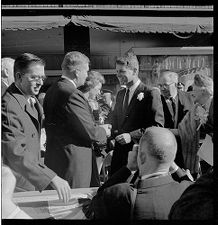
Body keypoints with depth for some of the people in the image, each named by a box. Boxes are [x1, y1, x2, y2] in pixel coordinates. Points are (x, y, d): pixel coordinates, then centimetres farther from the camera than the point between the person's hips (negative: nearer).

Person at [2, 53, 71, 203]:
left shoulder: (32, 100, 8)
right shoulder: (9, 106, -24)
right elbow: (16, 152, -33)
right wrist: (52, 178, -39)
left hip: (33, 181, 9)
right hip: (18, 187, -9)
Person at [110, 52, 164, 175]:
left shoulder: (151, 94, -7)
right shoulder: (120, 94, 15)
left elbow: (158, 125, -13)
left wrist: (132, 136, -18)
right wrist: (115, 134, 3)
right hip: (119, 151, 6)